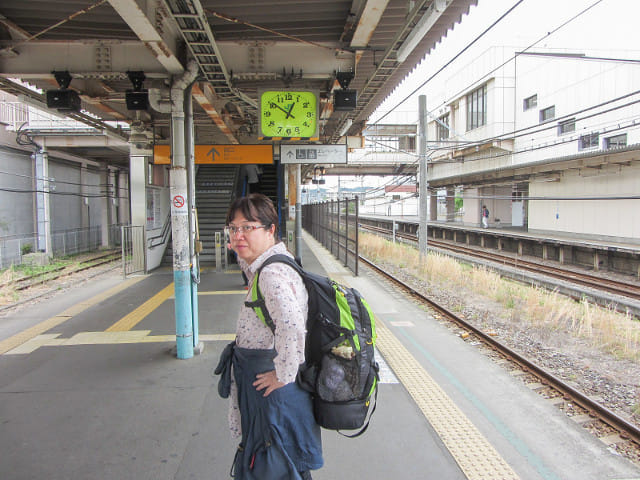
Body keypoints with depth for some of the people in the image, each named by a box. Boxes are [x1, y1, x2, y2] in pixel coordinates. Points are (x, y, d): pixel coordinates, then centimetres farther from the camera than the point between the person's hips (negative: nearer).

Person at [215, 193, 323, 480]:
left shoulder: (273, 274, -27)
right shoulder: (265, 267, 5)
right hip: (257, 389, 10)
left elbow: (292, 326, -41)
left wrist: (283, 376, -28)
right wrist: (243, 257, 11)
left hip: (272, 391, -10)